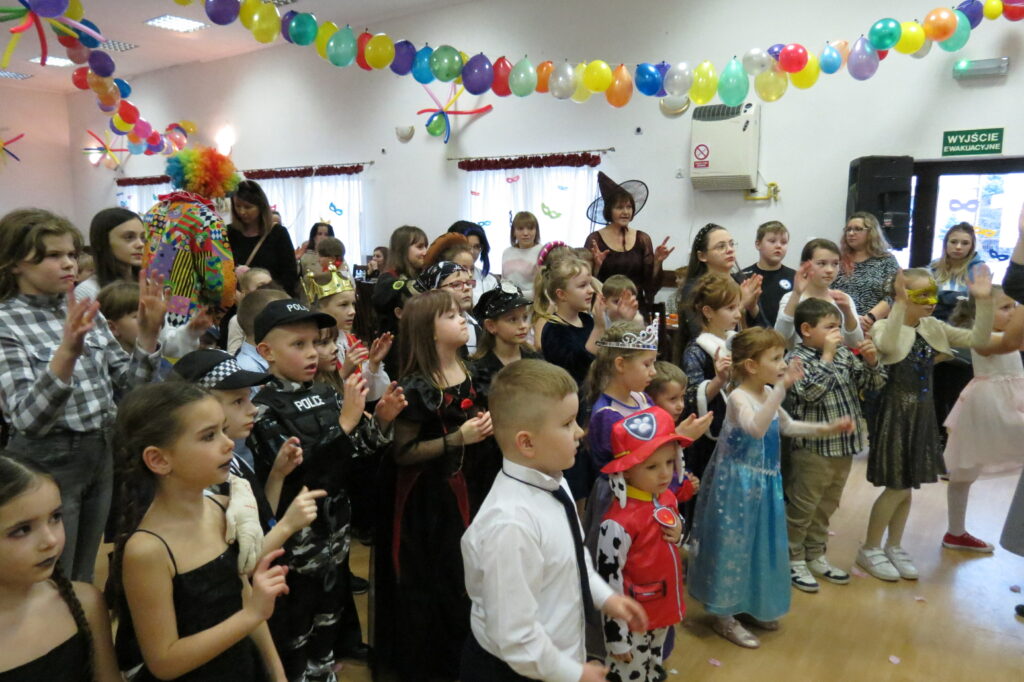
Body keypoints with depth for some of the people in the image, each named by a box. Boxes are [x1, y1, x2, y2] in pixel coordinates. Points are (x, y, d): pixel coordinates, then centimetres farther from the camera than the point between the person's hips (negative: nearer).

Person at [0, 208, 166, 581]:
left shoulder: (85, 312, 4)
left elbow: (127, 382, 7)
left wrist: (148, 331, -9)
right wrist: (67, 351, -38)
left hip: (100, 453, 6)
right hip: (47, 463, -6)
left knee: (84, 581, 20)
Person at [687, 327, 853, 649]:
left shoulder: (769, 394, 4)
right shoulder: (739, 397, -22)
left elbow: (788, 426, 22)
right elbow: (756, 428, -42)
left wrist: (828, 428, 16)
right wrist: (782, 388, -44)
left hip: (764, 484, 9)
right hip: (738, 485, -9)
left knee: (760, 544, 19)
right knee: (733, 544, 2)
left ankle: (749, 606, 37)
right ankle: (723, 615, 18)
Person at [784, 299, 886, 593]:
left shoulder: (844, 354, 6)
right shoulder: (797, 359, -14)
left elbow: (874, 384, 10)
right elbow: (810, 392, -28)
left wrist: (871, 360, -8)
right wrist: (827, 356, -25)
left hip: (844, 447, 7)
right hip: (812, 449, -7)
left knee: (826, 507, 20)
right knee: (802, 508, 6)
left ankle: (816, 555, 36)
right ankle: (793, 560, 22)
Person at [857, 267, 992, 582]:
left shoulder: (934, 328, 4)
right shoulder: (884, 326, -16)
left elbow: (978, 340, 0)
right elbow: (888, 347, -40)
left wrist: (984, 302, -11)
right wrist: (900, 304, -44)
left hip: (922, 413, 7)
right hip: (895, 413, -7)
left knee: (906, 487, 15)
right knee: (897, 488, 0)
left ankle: (894, 546, 32)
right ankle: (869, 550, 18)